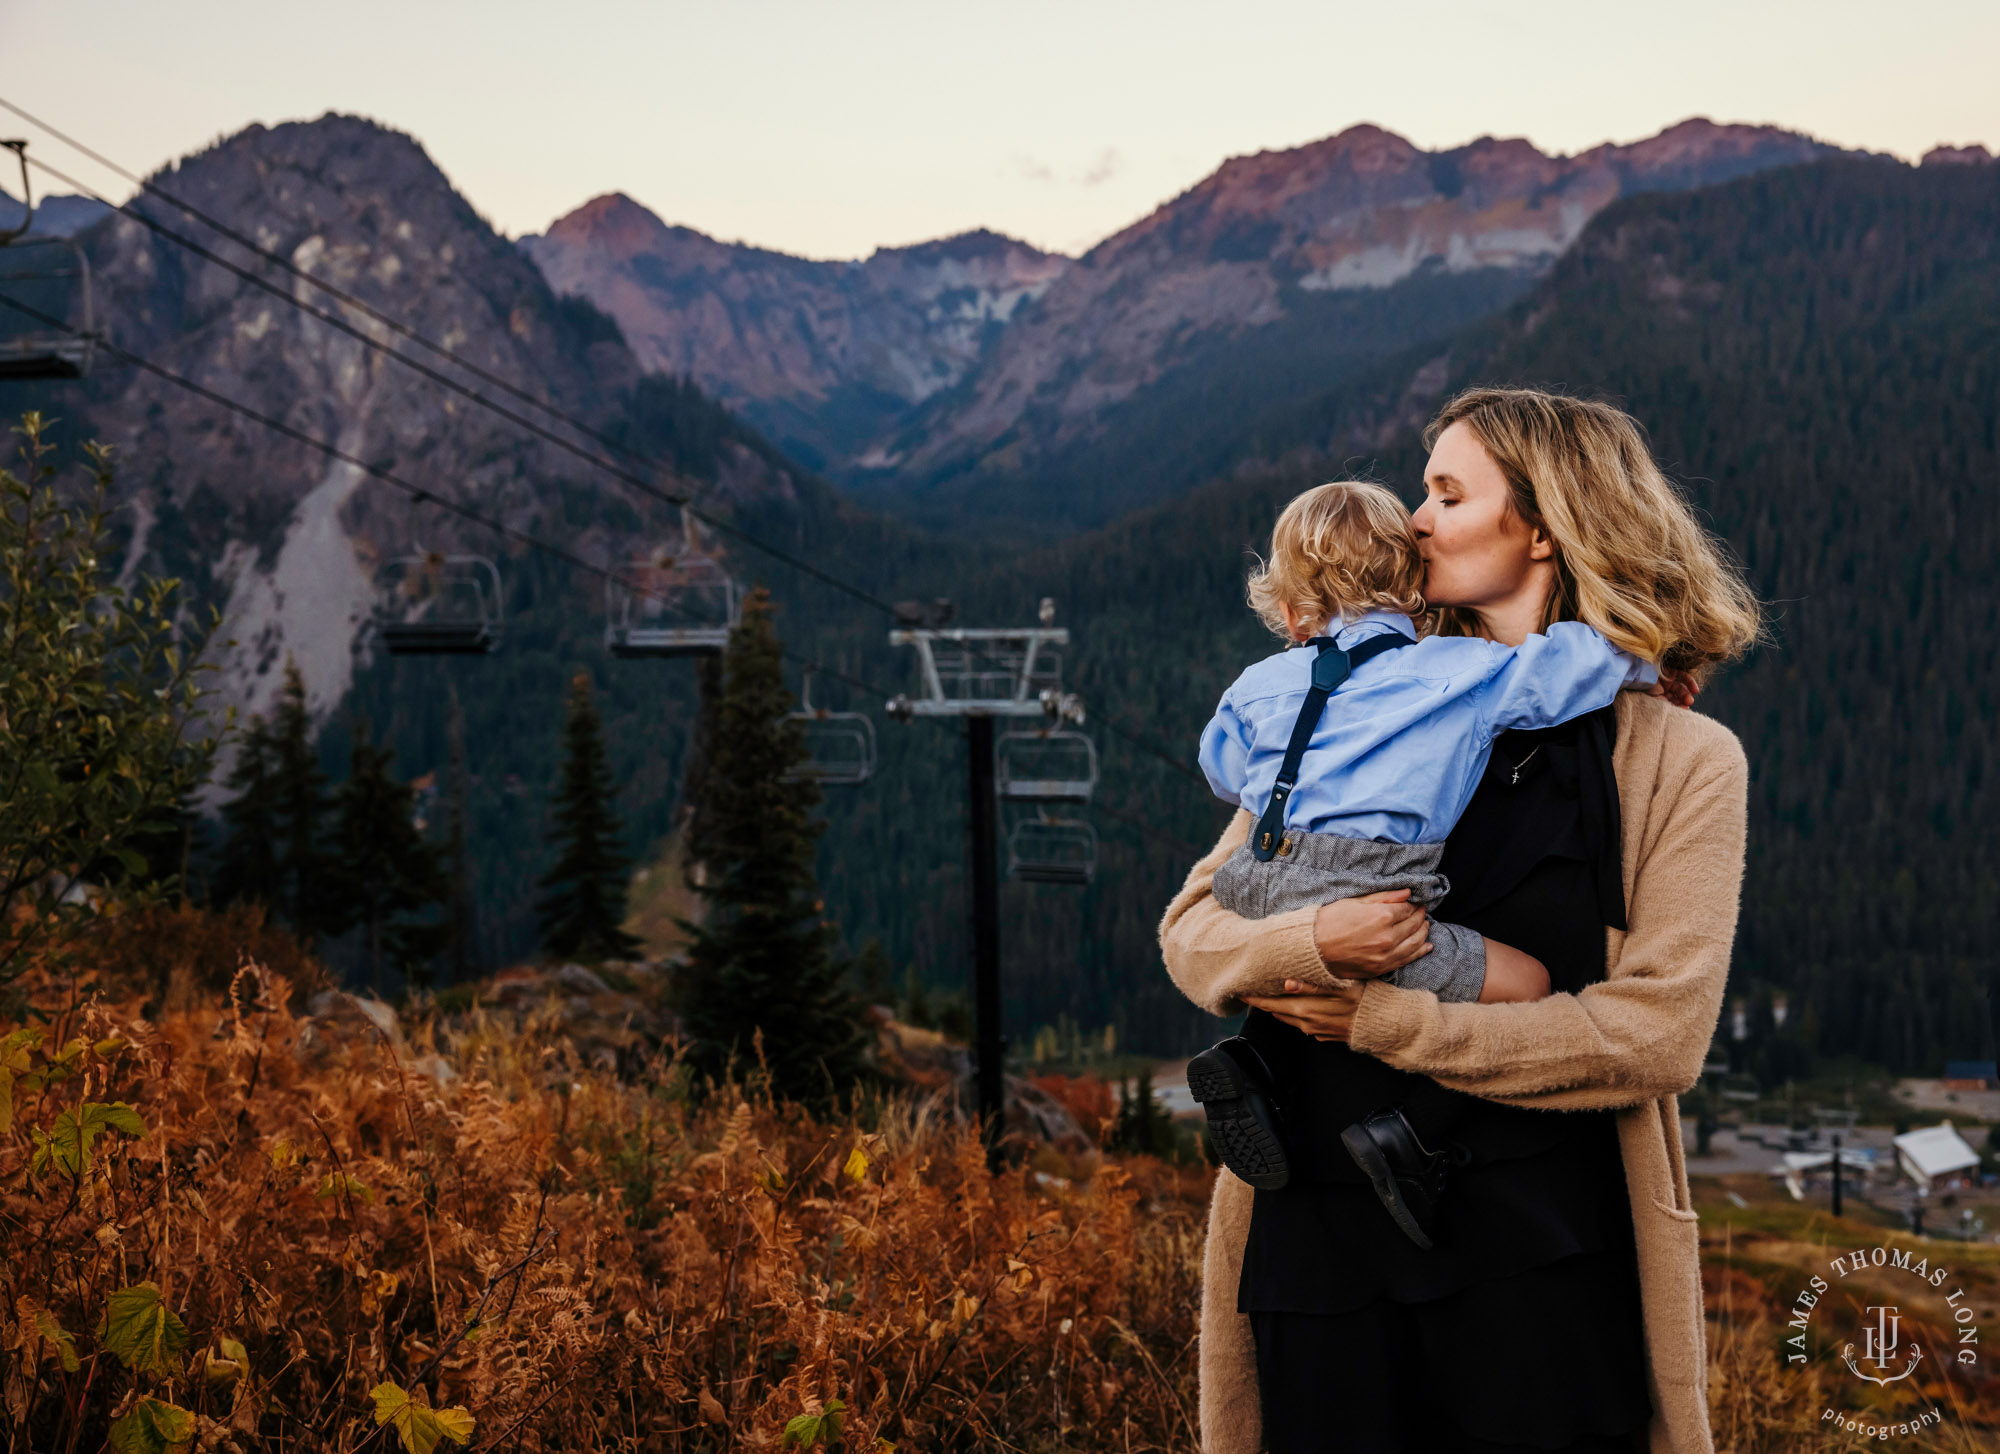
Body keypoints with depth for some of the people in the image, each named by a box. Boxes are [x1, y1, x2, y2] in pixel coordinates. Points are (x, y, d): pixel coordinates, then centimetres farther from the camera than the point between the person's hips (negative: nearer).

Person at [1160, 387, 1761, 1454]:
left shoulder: (1683, 760, 0)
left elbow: (1655, 1037, -10)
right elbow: (1190, 929, 7)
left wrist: (1380, 1020, -12)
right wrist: (1309, 945, -16)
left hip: (1542, 1256, -3)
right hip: (1322, 1237, 3)